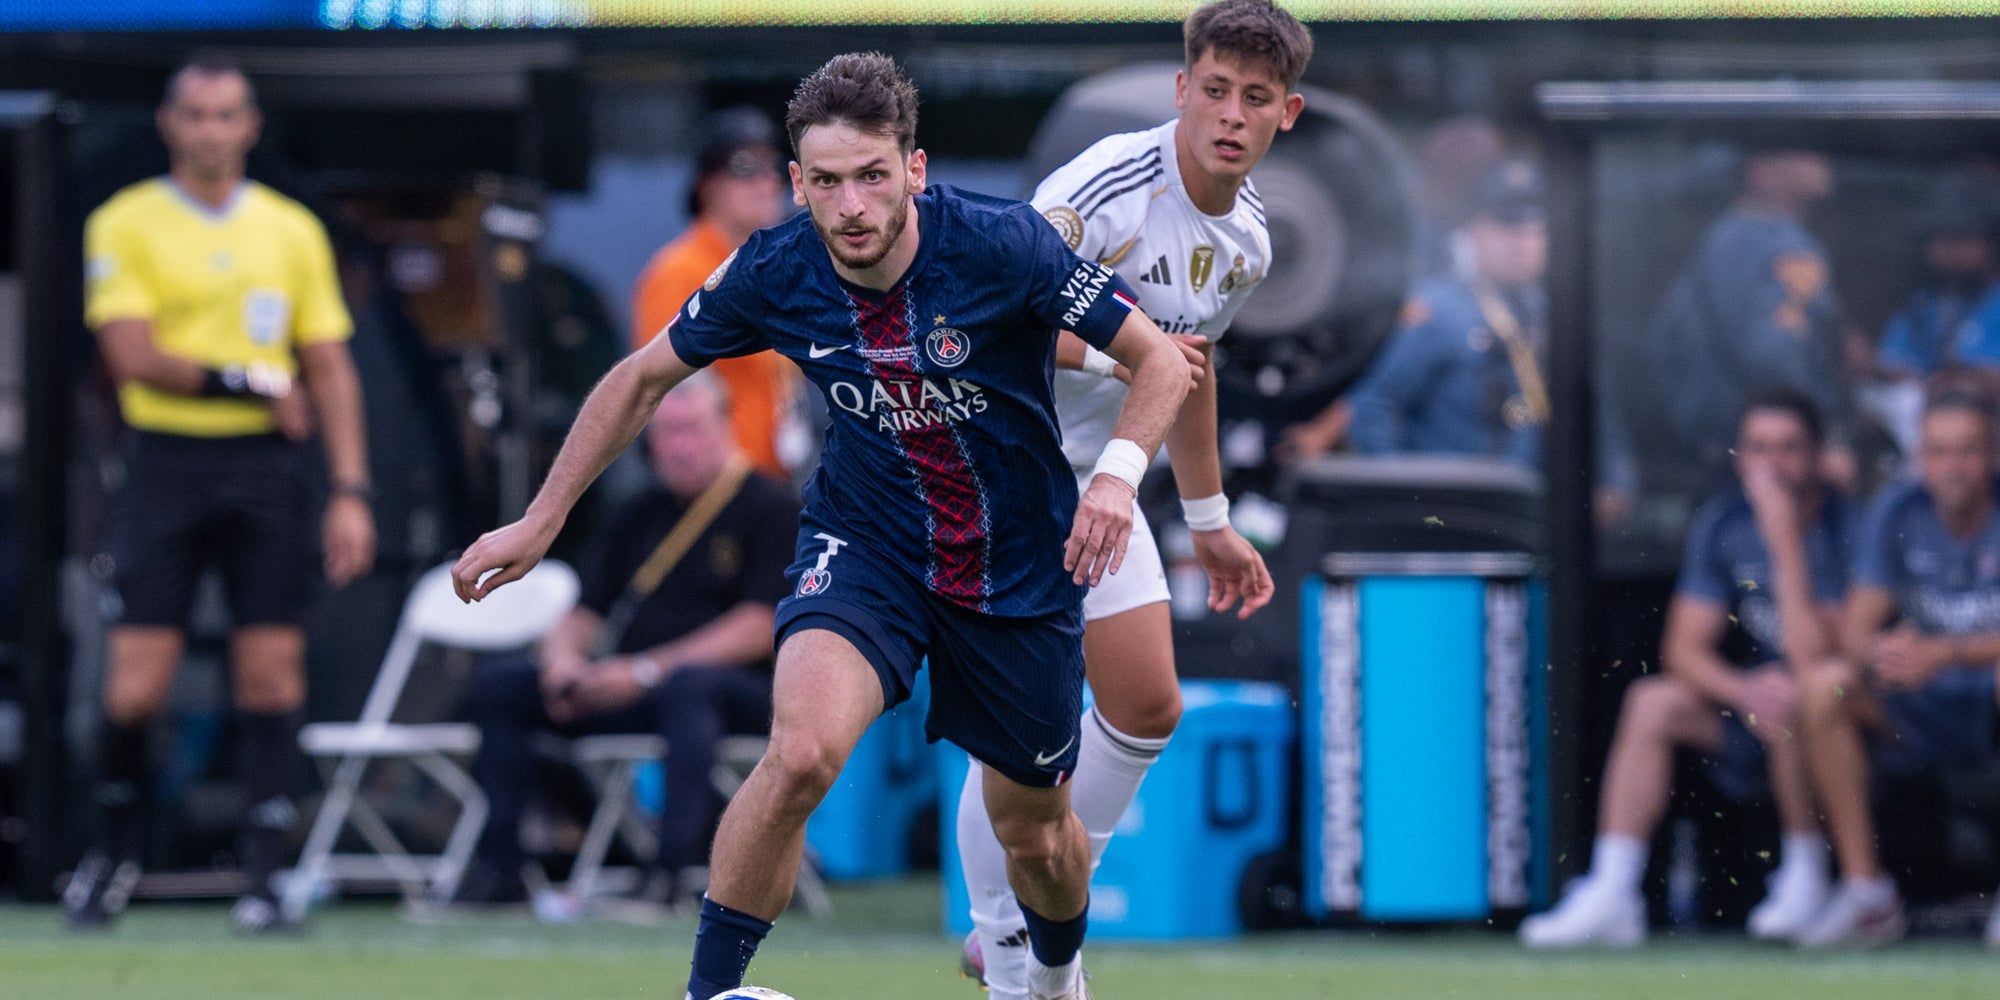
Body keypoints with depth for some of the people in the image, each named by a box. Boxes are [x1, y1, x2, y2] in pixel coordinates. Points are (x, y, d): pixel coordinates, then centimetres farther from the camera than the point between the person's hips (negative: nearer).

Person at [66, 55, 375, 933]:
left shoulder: (292, 229, 10)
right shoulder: (125, 225, 1)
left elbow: (329, 371, 9)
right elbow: (134, 357, -9)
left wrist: (351, 491, 1)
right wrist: (252, 384, -9)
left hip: (265, 467, 2)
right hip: (166, 462, -2)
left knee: (272, 677, -4)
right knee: (135, 688, -5)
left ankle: (264, 876, 0)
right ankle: (114, 853, 17)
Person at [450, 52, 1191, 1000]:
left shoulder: (1001, 245, -24)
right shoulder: (772, 272, -17)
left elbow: (1159, 360, -15)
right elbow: (642, 377, 1)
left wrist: (1118, 470, -34)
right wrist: (540, 521, 2)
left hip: (1019, 567, 0)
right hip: (862, 542, 0)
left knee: (1035, 832, 14)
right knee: (802, 751, -29)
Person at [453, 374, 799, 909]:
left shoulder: (772, 508, -1)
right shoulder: (639, 517, 18)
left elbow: (759, 630, -12)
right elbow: (584, 616, 18)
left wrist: (648, 671, -18)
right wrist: (563, 656, -8)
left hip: (743, 690, -6)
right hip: (628, 689, 6)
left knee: (687, 685, -41)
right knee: (500, 680, -8)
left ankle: (670, 873, -46)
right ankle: (497, 869, -15)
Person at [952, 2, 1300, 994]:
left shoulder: (1245, 238, 3)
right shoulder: (1110, 188, -25)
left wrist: (1210, 521, 24)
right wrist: (1116, 353, -39)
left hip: (1091, 479, 8)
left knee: (1147, 707, 6)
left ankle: (1043, 920, 24)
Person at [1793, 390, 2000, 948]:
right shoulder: (1898, 513, 1)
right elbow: (1856, 629, -3)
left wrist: (1944, 653, -35)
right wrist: (1879, 650, -27)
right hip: (1925, 718, 4)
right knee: (1824, 685, -21)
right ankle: (1864, 888, -19)